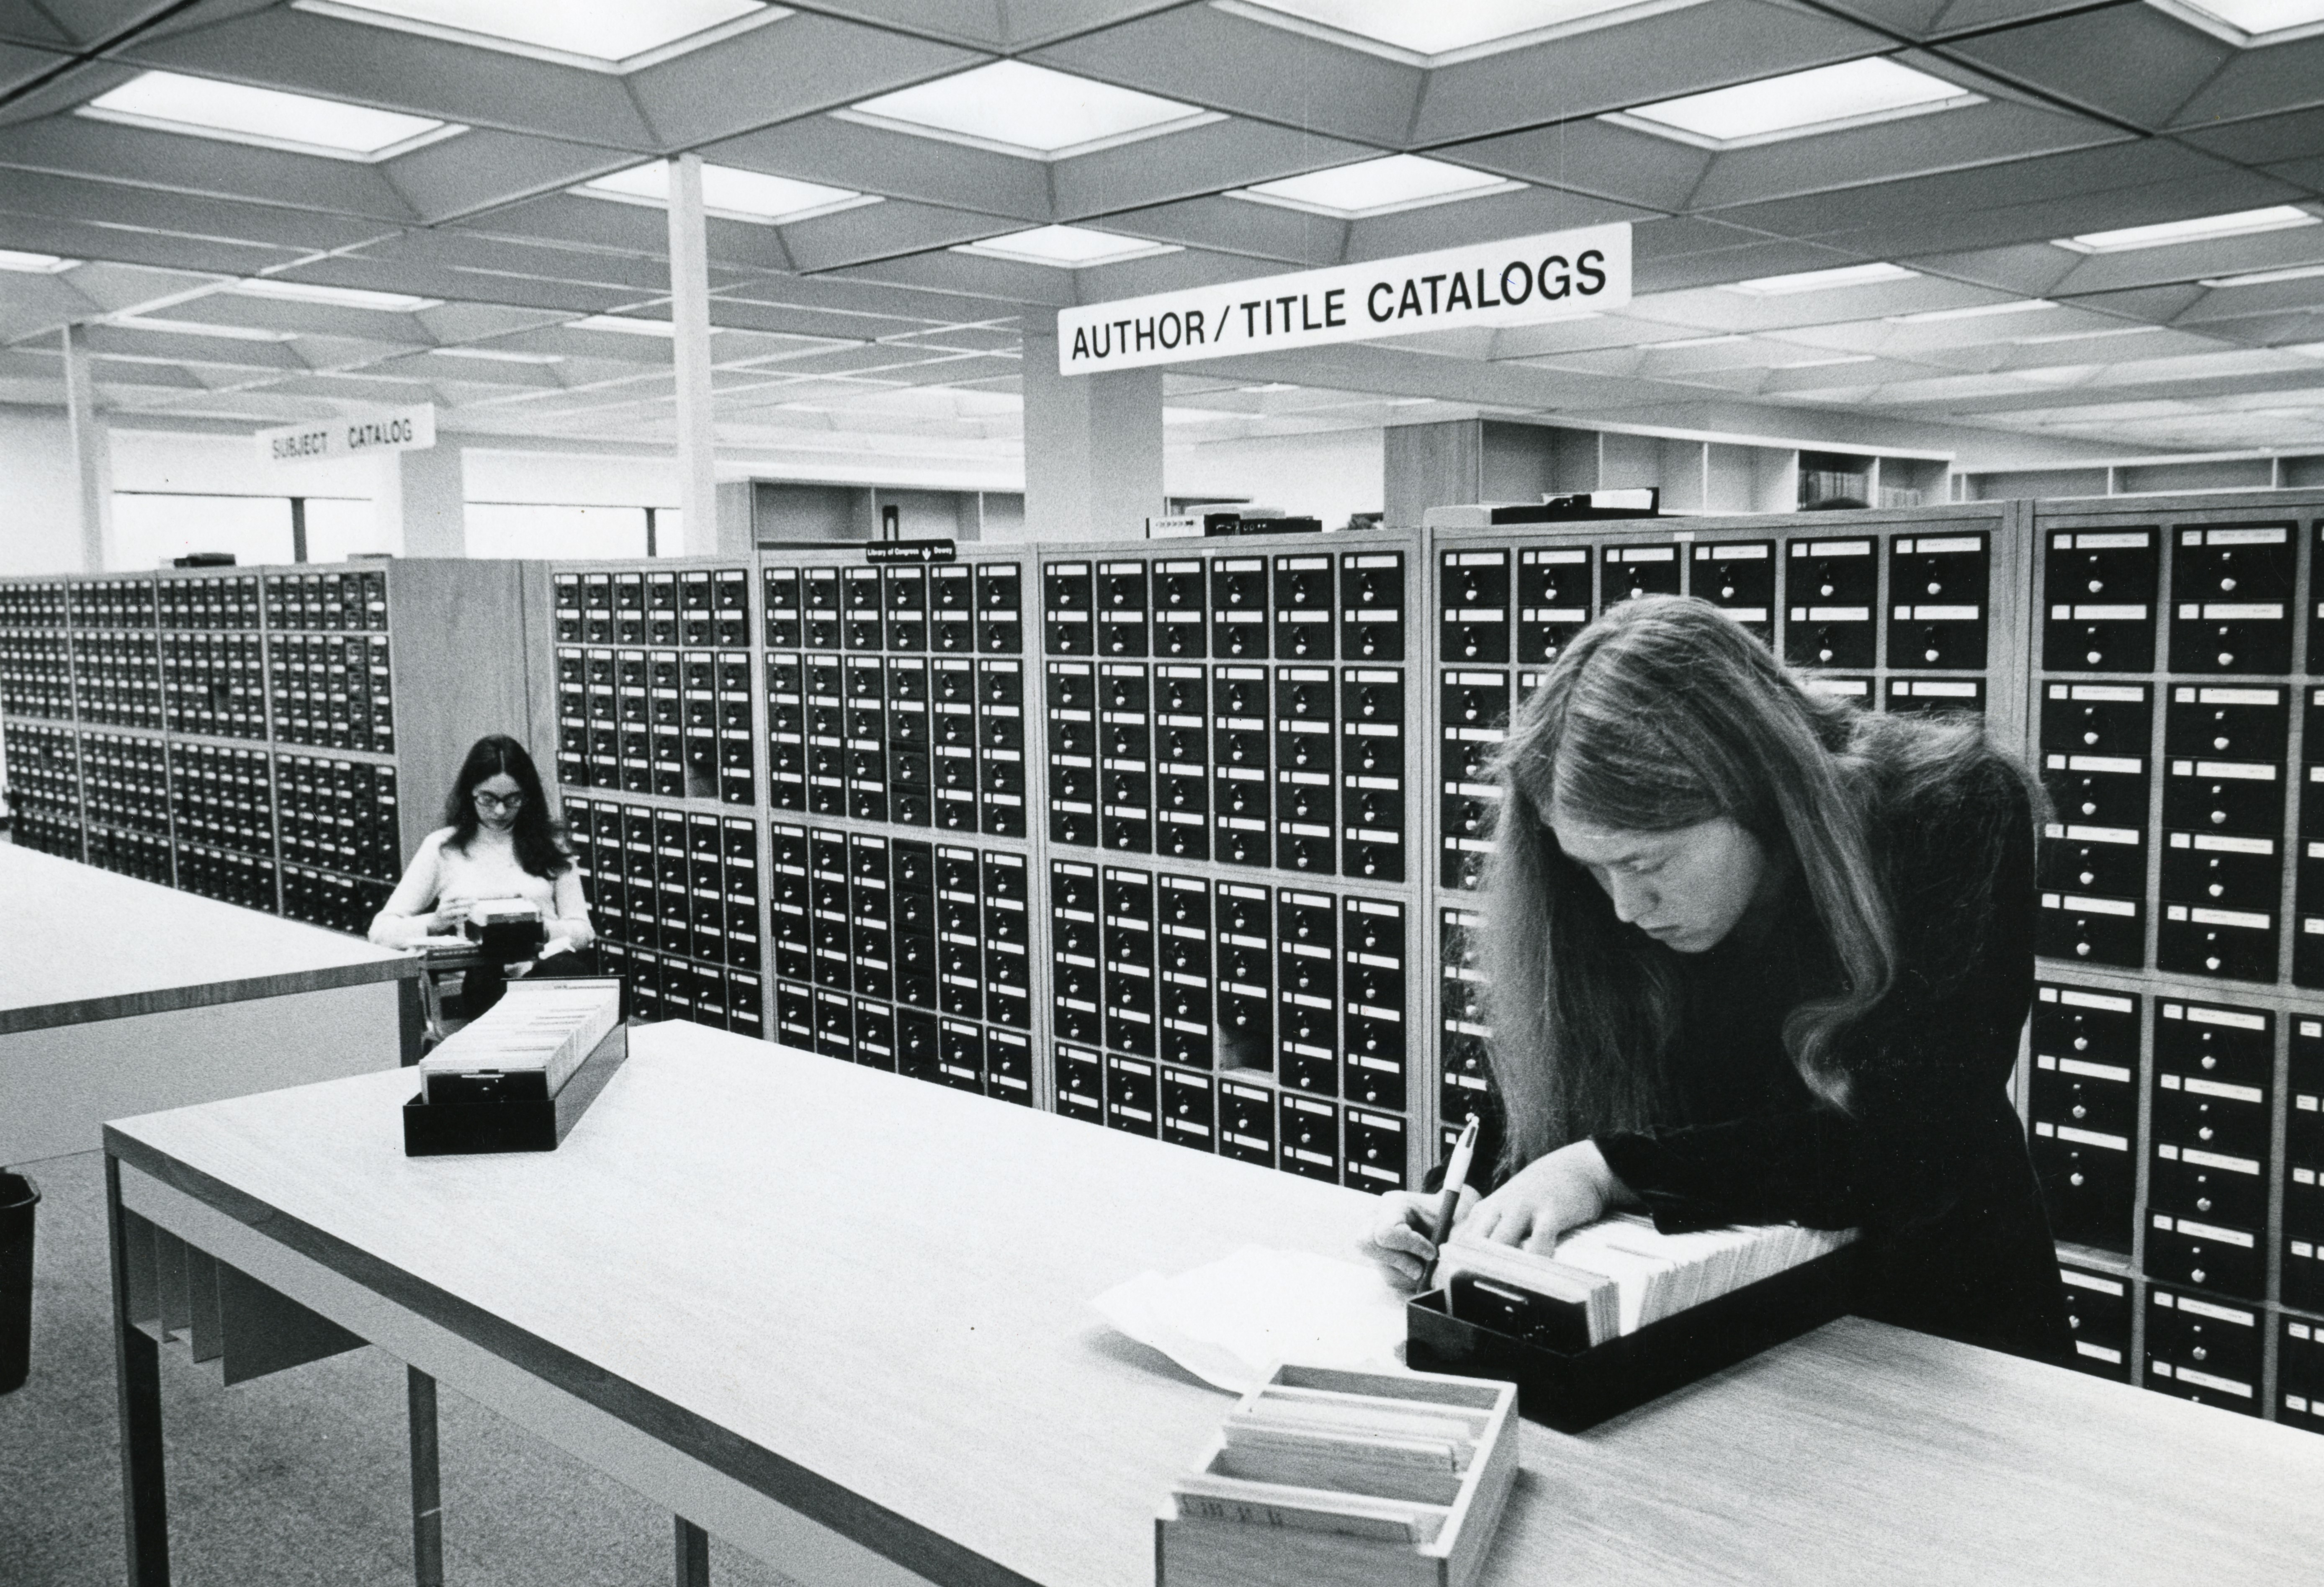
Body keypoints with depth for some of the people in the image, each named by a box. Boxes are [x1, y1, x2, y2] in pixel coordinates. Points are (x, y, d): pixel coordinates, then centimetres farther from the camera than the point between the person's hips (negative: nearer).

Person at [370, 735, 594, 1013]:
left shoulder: (550, 843, 16)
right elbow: (381, 930, 10)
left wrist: (541, 927, -9)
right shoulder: (443, 847, 13)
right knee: (488, 974, -39)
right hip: (478, 977, -1)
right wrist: (434, 924, -10)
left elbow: (582, 930, 13)